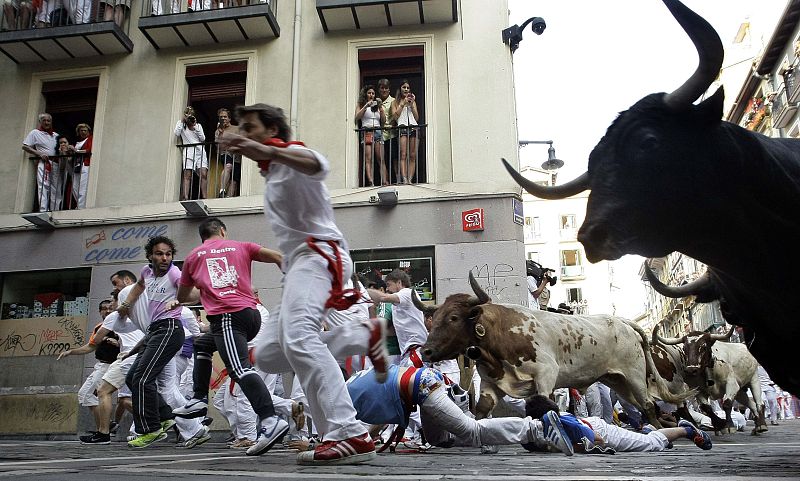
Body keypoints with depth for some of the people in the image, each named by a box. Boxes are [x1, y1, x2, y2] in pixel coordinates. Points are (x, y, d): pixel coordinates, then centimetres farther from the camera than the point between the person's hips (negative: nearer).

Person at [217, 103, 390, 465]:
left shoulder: (292, 154, -1)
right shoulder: (271, 175, 30)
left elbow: (317, 166, -29)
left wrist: (267, 151, -45)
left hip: (318, 254, -11)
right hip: (296, 265, 11)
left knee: (297, 337, -32)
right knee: (267, 356, 7)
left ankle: (351, 435, -38)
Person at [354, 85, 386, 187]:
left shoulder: (378, 105, 25)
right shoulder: (361, 105, 16)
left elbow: (383, 121, 17)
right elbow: (357, 117, -1)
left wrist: (381, 108, 5)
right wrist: (366, 106, -7)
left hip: (378, 131, 3)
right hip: (366, 131, -3)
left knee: (381, 158, -8)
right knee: (368, 158, -15)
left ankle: (384, 181, -13)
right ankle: (370, 181, -25)